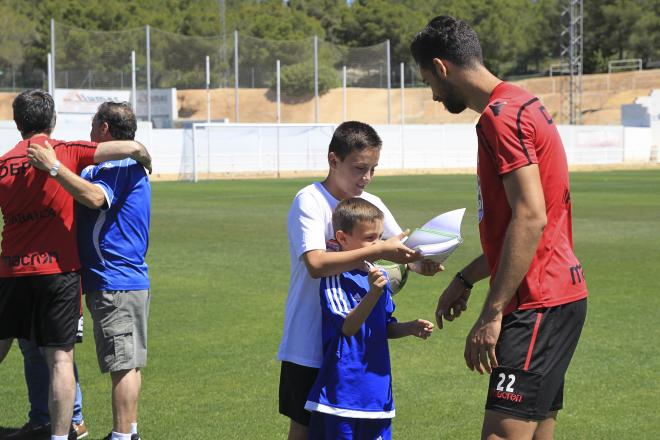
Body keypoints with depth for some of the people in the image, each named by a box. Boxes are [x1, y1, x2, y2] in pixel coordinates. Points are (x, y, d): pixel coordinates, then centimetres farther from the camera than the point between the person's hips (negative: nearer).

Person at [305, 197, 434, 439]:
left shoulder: (379, 276, 10)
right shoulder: (334, 277, -11)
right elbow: (348, 327, -20)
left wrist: (411, 328, 0)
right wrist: (373, 293, -30)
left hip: (377, 389, 7)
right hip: (344, 388, -7)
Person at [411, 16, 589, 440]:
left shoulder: (502, 115, -14)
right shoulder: (523, 105, 18)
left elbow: (530, 219, -23)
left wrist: (491, 314, -23)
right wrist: (466, 279, 26)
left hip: (538, 305, -10)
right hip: (557, 295, 10)